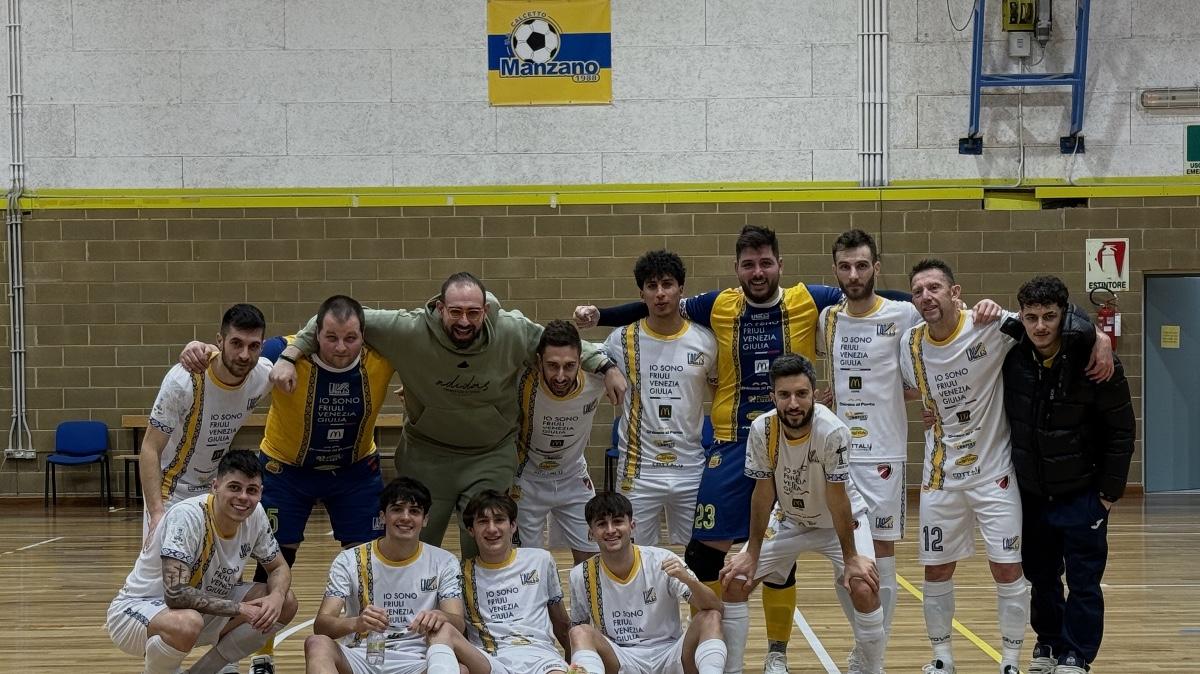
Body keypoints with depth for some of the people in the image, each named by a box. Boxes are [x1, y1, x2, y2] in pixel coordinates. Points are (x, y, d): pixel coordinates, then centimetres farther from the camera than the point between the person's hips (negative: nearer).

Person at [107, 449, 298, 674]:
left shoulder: (254, 515, -8)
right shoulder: (186, 515, -28)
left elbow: (279, 567, 6)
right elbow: (176, 594, -35)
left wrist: (276, 597, -18)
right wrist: (238, 609, -27)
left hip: (203, 610, 7)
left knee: (285, 604, -5)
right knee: (187, 623, -40)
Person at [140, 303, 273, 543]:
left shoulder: (263, 375, -17)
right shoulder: (183, 380, -30)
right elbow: (150, 449, -25)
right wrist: (156, 513, -35)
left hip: (216, 486, 5)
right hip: (171, 488, -5)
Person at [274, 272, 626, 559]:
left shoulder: (512, 331, -17)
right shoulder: (409, 330, -23)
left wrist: (606, 366, -1)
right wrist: (290, 356, -20)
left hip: (492, 455, 0)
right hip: (426, 454, 0)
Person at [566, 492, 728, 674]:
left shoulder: (662, 561, -8)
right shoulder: (581, 576, -3)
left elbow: (715, 609, -13)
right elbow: (578, 627, 11)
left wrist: (688, 580, -33)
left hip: (669, 658, 0)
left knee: (710, 618, -23)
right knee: (580, 633, -26)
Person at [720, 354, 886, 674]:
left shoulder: (833, 431, -32)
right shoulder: (762, 429, -23)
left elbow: (837, 498, -24)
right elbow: (763, 492, -11)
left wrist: (851, 558, -20)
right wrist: (752, 554, -8)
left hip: (840, 520, -3)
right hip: (787, 519, 3)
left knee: (864, 588, -22)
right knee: (734, 581, -4)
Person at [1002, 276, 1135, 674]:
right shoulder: (1013, 358, -10)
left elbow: (1121, 431, -11)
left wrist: (1110, 490, -8)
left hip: (1081, 495, -4)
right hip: (1030, 494, 4)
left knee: (1083, 582, 2)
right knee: (1041, 577, 15)